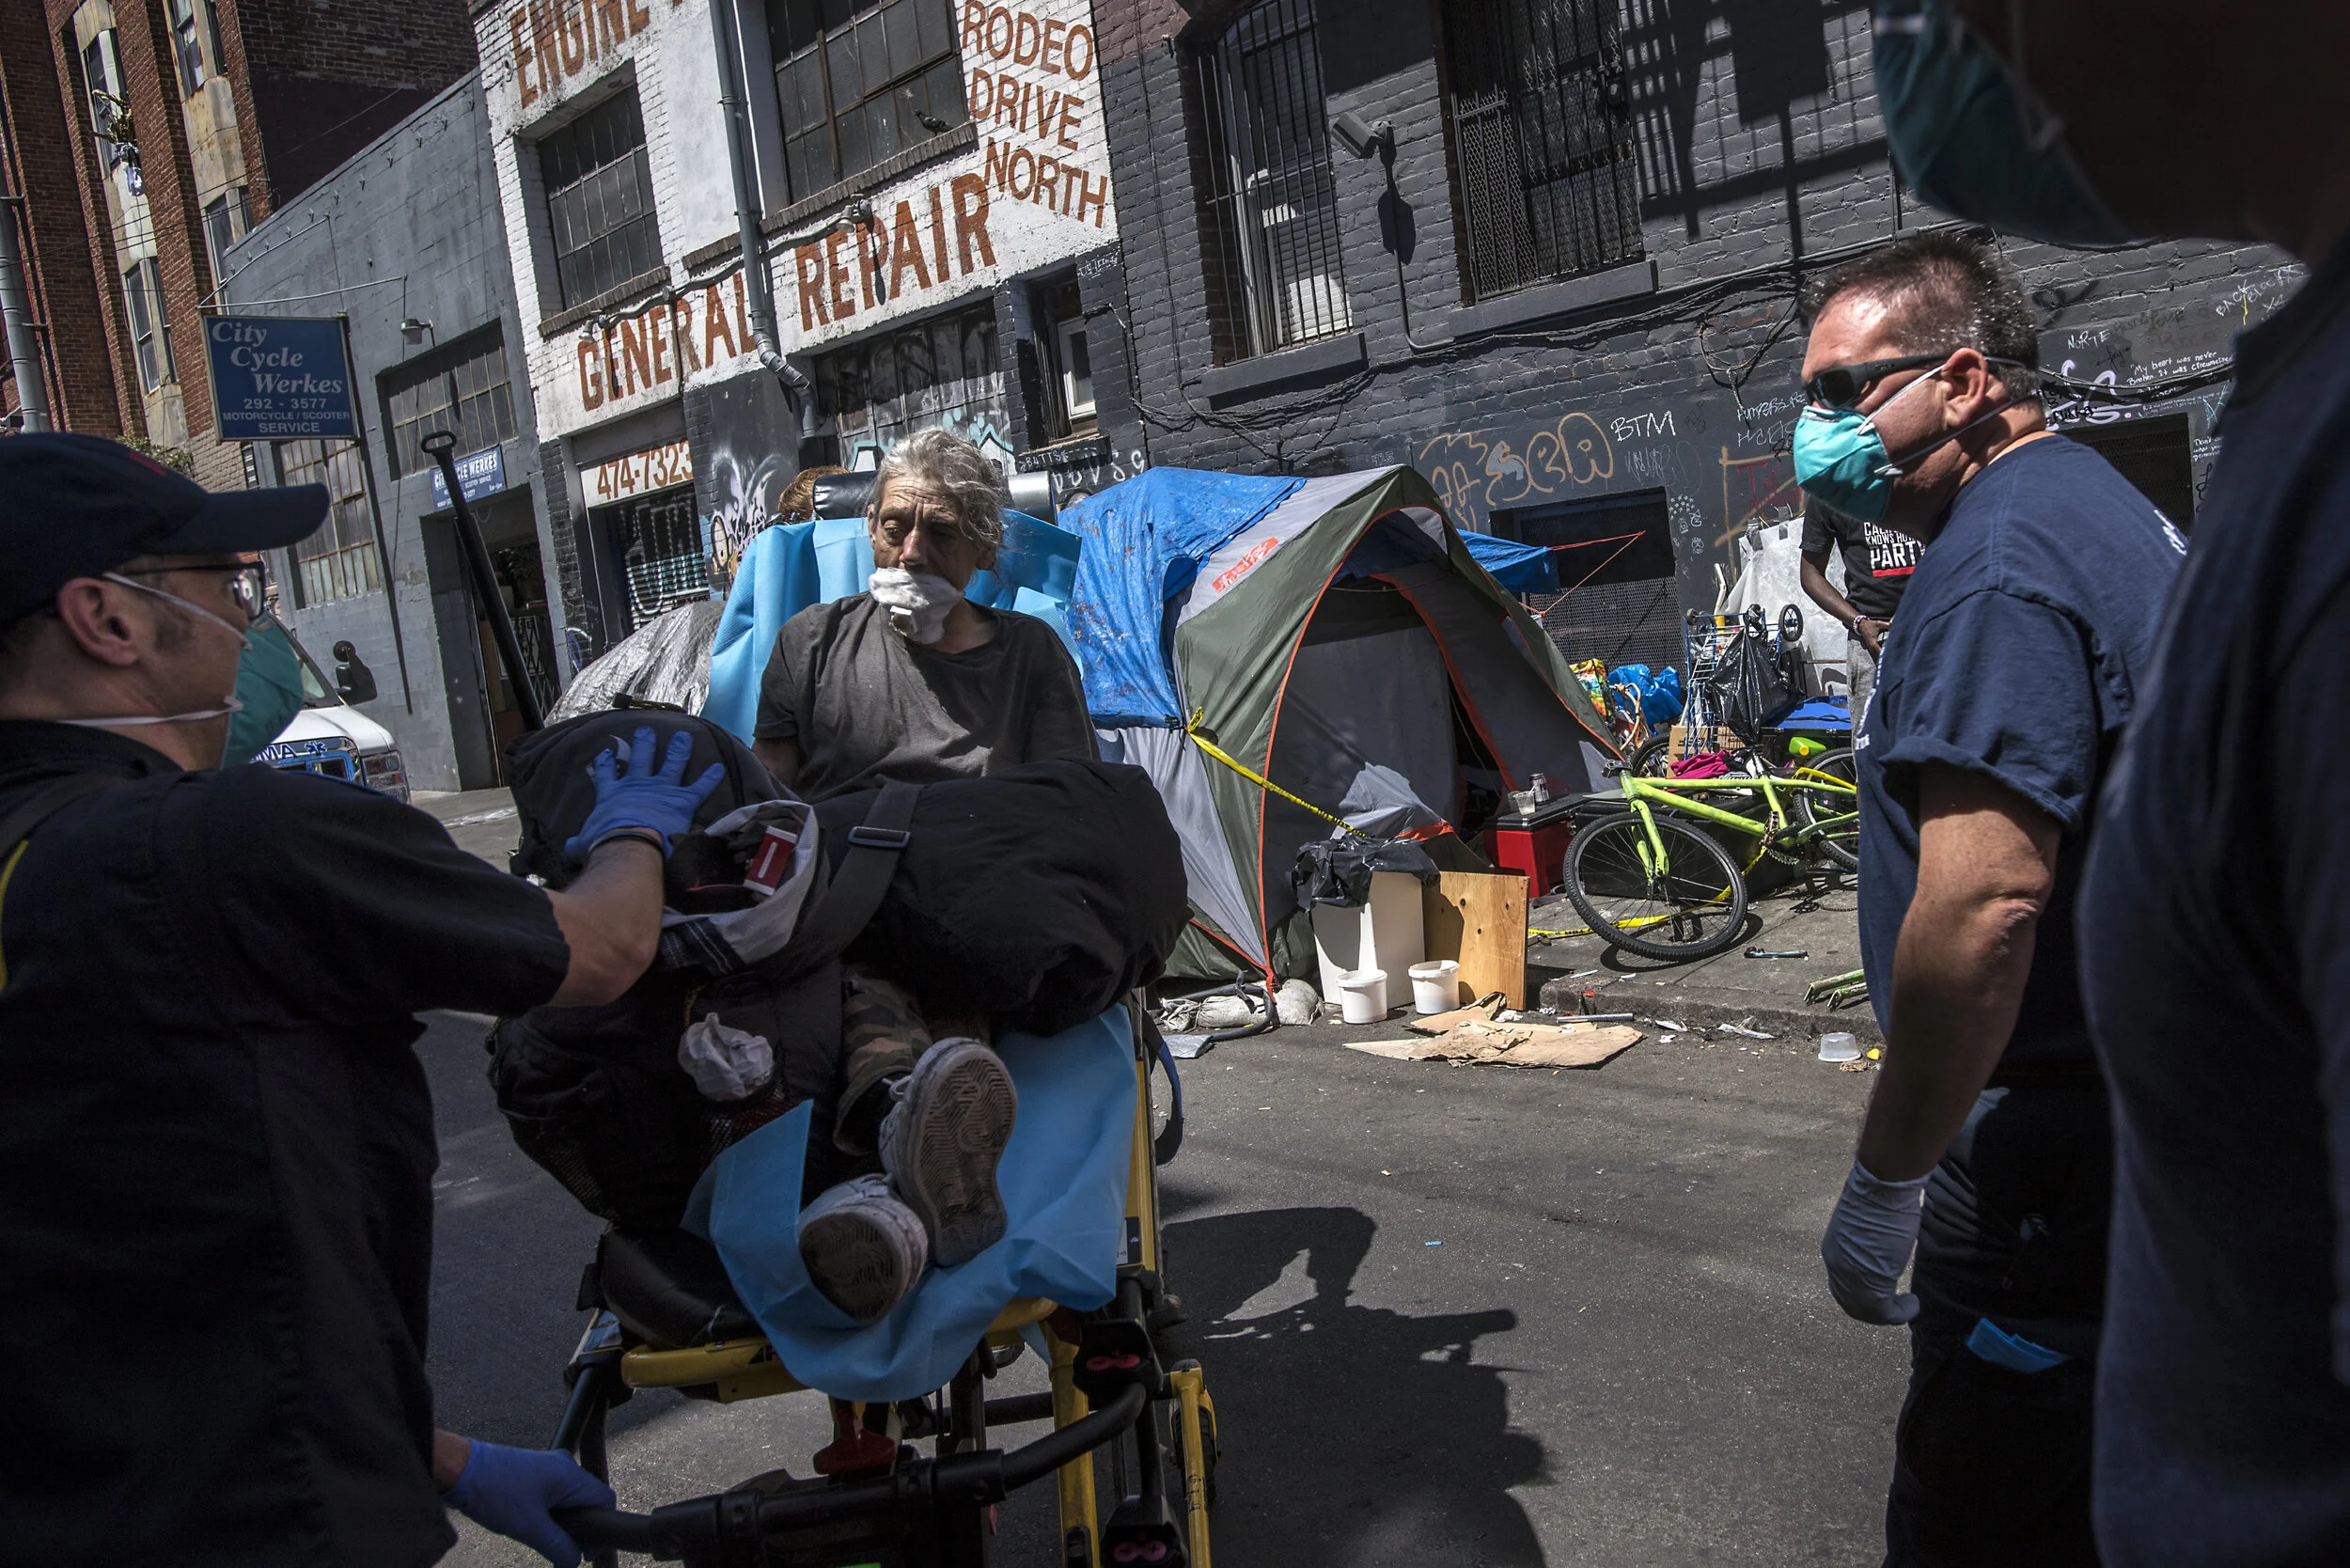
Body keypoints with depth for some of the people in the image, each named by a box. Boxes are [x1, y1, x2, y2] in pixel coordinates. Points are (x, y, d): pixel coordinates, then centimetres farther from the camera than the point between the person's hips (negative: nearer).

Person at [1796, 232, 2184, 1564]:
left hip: (2052, 1151, -11)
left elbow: (1983, 903, -28)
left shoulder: (1997, 567, -19)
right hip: (2156, 1109, 11)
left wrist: (1886, 1179, -20)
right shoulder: (2106, 506, 16)